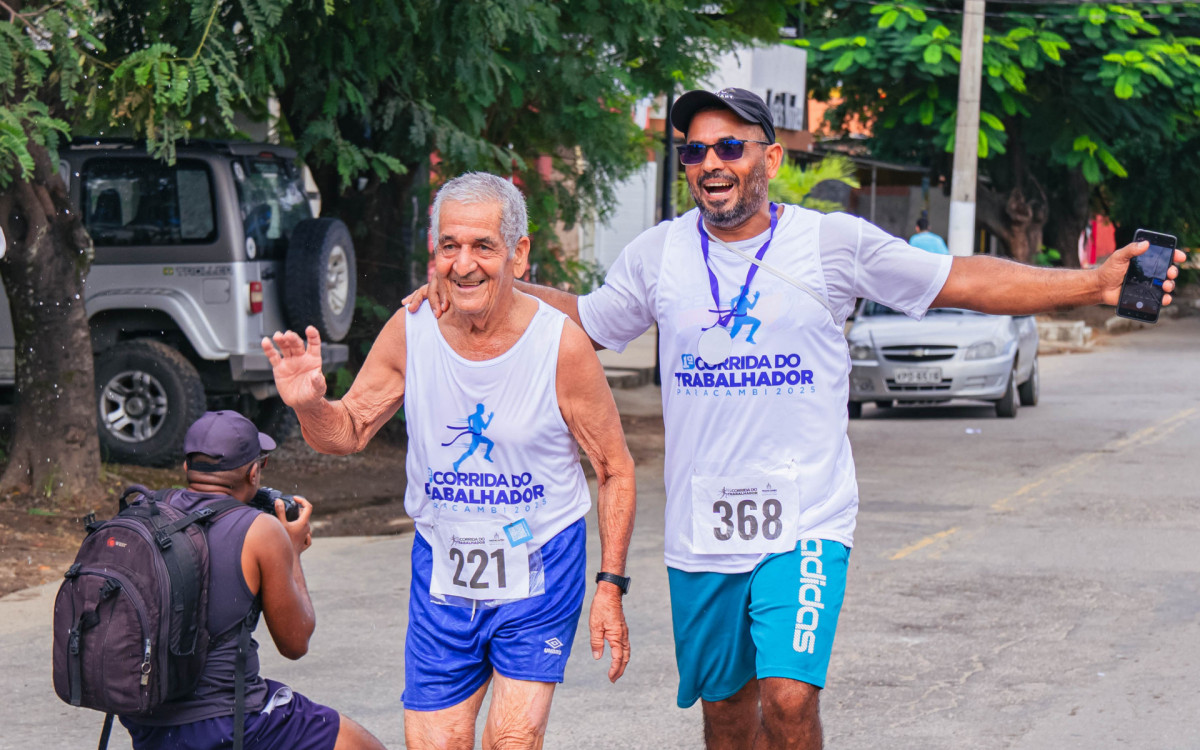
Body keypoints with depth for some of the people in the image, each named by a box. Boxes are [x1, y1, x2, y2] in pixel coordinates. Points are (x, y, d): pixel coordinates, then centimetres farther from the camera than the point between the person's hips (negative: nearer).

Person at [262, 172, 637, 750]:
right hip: (441, 569, 3)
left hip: (539, 575, -3)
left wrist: (610, 585, -9)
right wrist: (309, 405, -19)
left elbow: (616, 470, -5)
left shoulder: (561, 344, -14)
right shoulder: (410, 331, -7)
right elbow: (349, 432, 4)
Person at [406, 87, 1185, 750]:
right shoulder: (659, 253, 4)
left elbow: (963, 280, -1)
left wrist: (1093, 283, -9)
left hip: (806, 519, -3)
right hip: (701, 529, 3)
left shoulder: (834, 241, -3)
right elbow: (581, 318, 17)